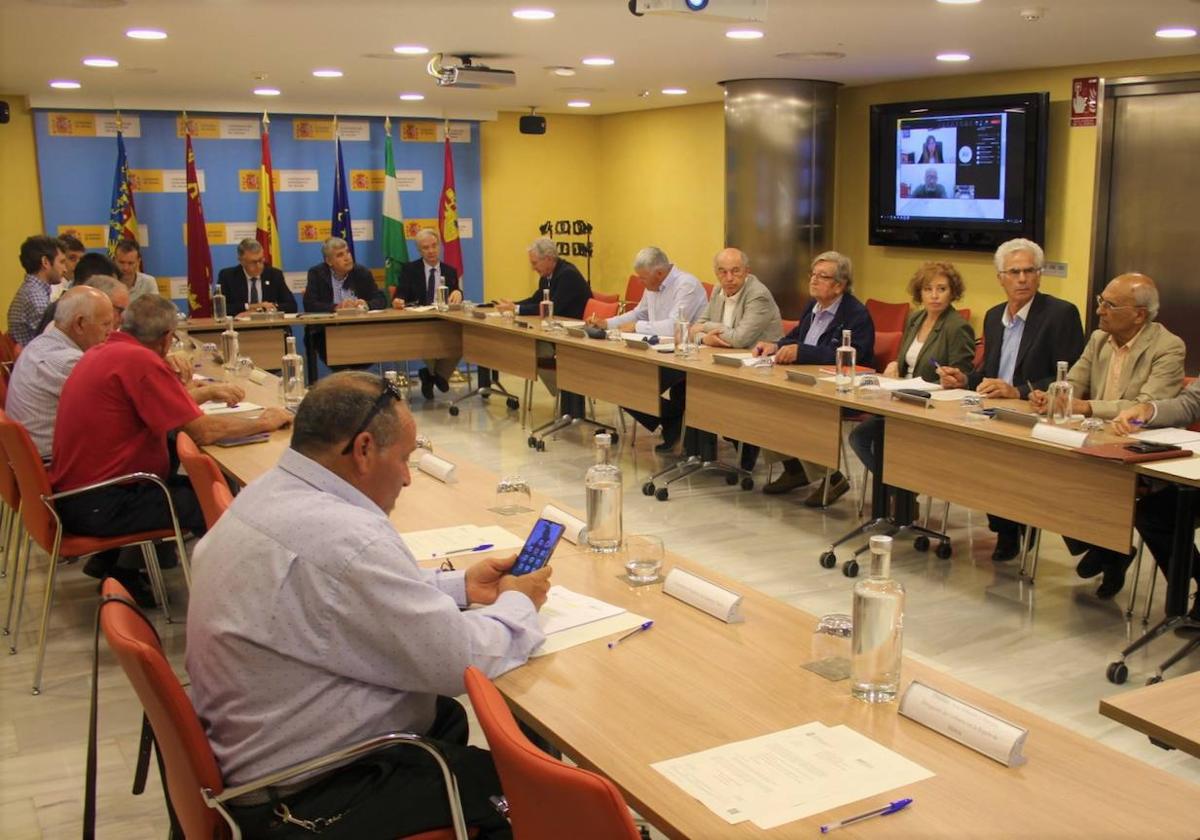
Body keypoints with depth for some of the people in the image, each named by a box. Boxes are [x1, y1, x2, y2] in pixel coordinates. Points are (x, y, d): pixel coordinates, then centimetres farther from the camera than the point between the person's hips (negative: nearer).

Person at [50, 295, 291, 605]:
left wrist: (208, 393, 26)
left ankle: (110, 561, 23)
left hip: (73, 491, 10)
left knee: (194, 484, 21)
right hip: (97, 506, -10)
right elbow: (204, 431, -20)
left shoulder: (103, 352, 7)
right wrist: (264, 422, -7)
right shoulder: (139, 360, -20)